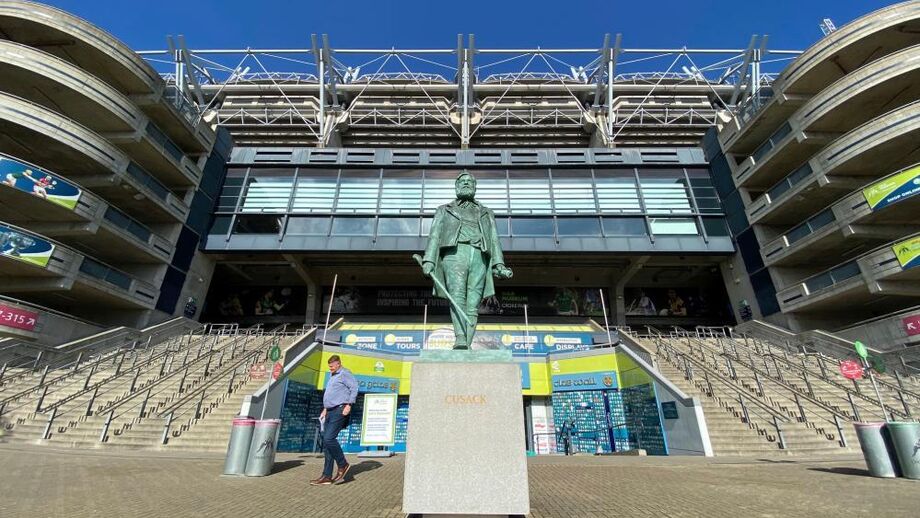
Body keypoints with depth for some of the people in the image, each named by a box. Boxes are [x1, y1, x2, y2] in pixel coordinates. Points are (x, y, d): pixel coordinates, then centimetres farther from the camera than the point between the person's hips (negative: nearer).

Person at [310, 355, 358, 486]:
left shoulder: (345, 374, -6)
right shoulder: (332, 376, 23)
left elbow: (354, 387, -17)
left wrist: (348, 405, -20)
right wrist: (325, 410, 22)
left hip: (340, 411, -9)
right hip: (330, 411, 9)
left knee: (329, 438, -17)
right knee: (326, 442, 5)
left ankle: (343, 465, 1)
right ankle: (327, 476, 9)